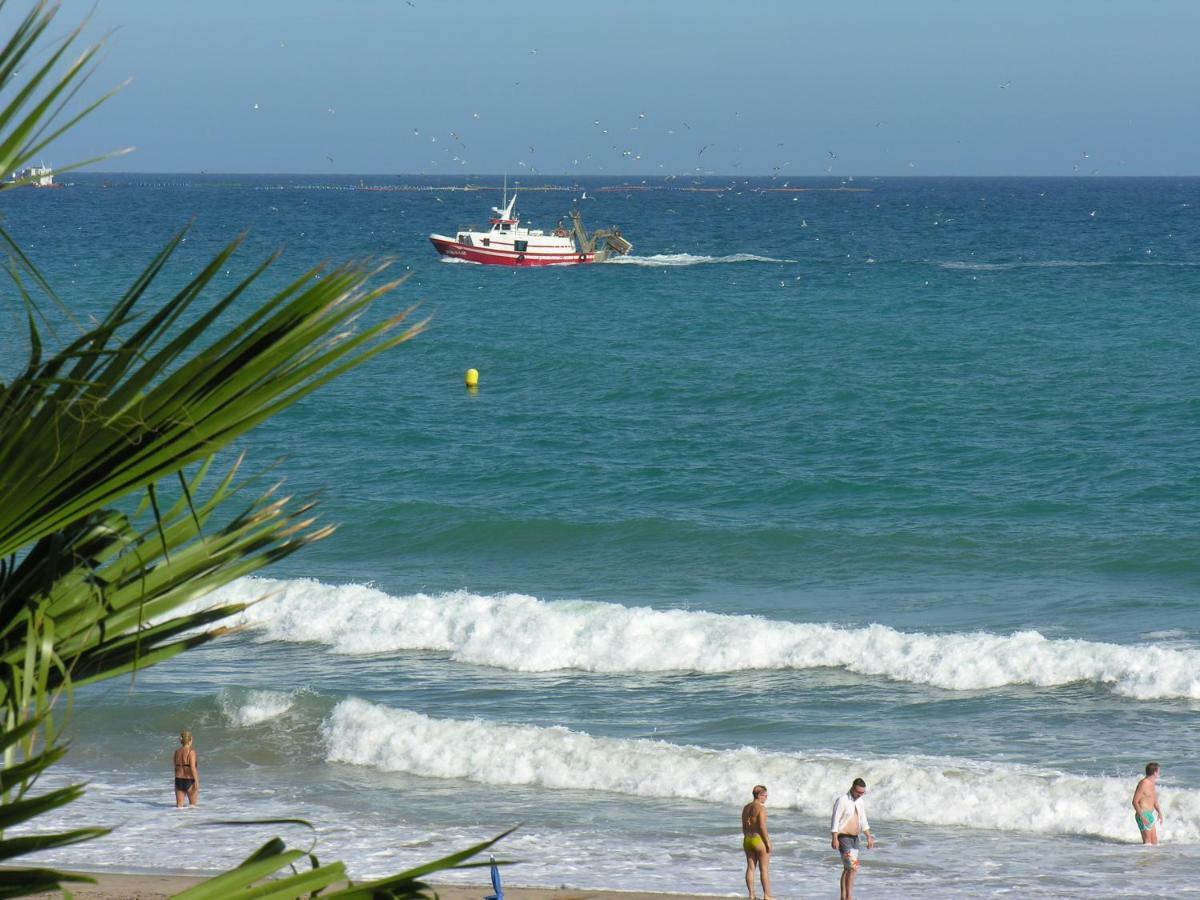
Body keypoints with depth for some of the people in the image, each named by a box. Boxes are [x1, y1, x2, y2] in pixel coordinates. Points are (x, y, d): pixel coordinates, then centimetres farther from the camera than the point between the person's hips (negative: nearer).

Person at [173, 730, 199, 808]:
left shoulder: (177, 752, 5)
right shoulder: (191, 751, -11)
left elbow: (176, 768, 11)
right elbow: (192, 768, -18)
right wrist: (196, 782, -13)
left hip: (179, 780, 5)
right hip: (189, 781, -5)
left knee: (179, 806, 5)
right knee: (193, 806, 11)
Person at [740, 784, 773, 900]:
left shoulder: (746, 808, 9)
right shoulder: (761, 808, -15)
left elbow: (744, 827, 13)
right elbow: (762, 826, -20)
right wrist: (768, 842, -15)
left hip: (747, 840, 7)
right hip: (759, 840, -7)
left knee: (750, 868, 8)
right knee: (764, 869, 0)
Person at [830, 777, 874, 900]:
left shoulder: (860, 802, 10)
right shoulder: (842, 801, -14)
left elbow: (863, 821, 18)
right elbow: (835, 821, -16)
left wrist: (869, 837, 14)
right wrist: (835, 839, -21)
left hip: (854, 838, 8)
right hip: (843, 838, -8)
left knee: (847, 869, 11)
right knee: (853, 868, -15)